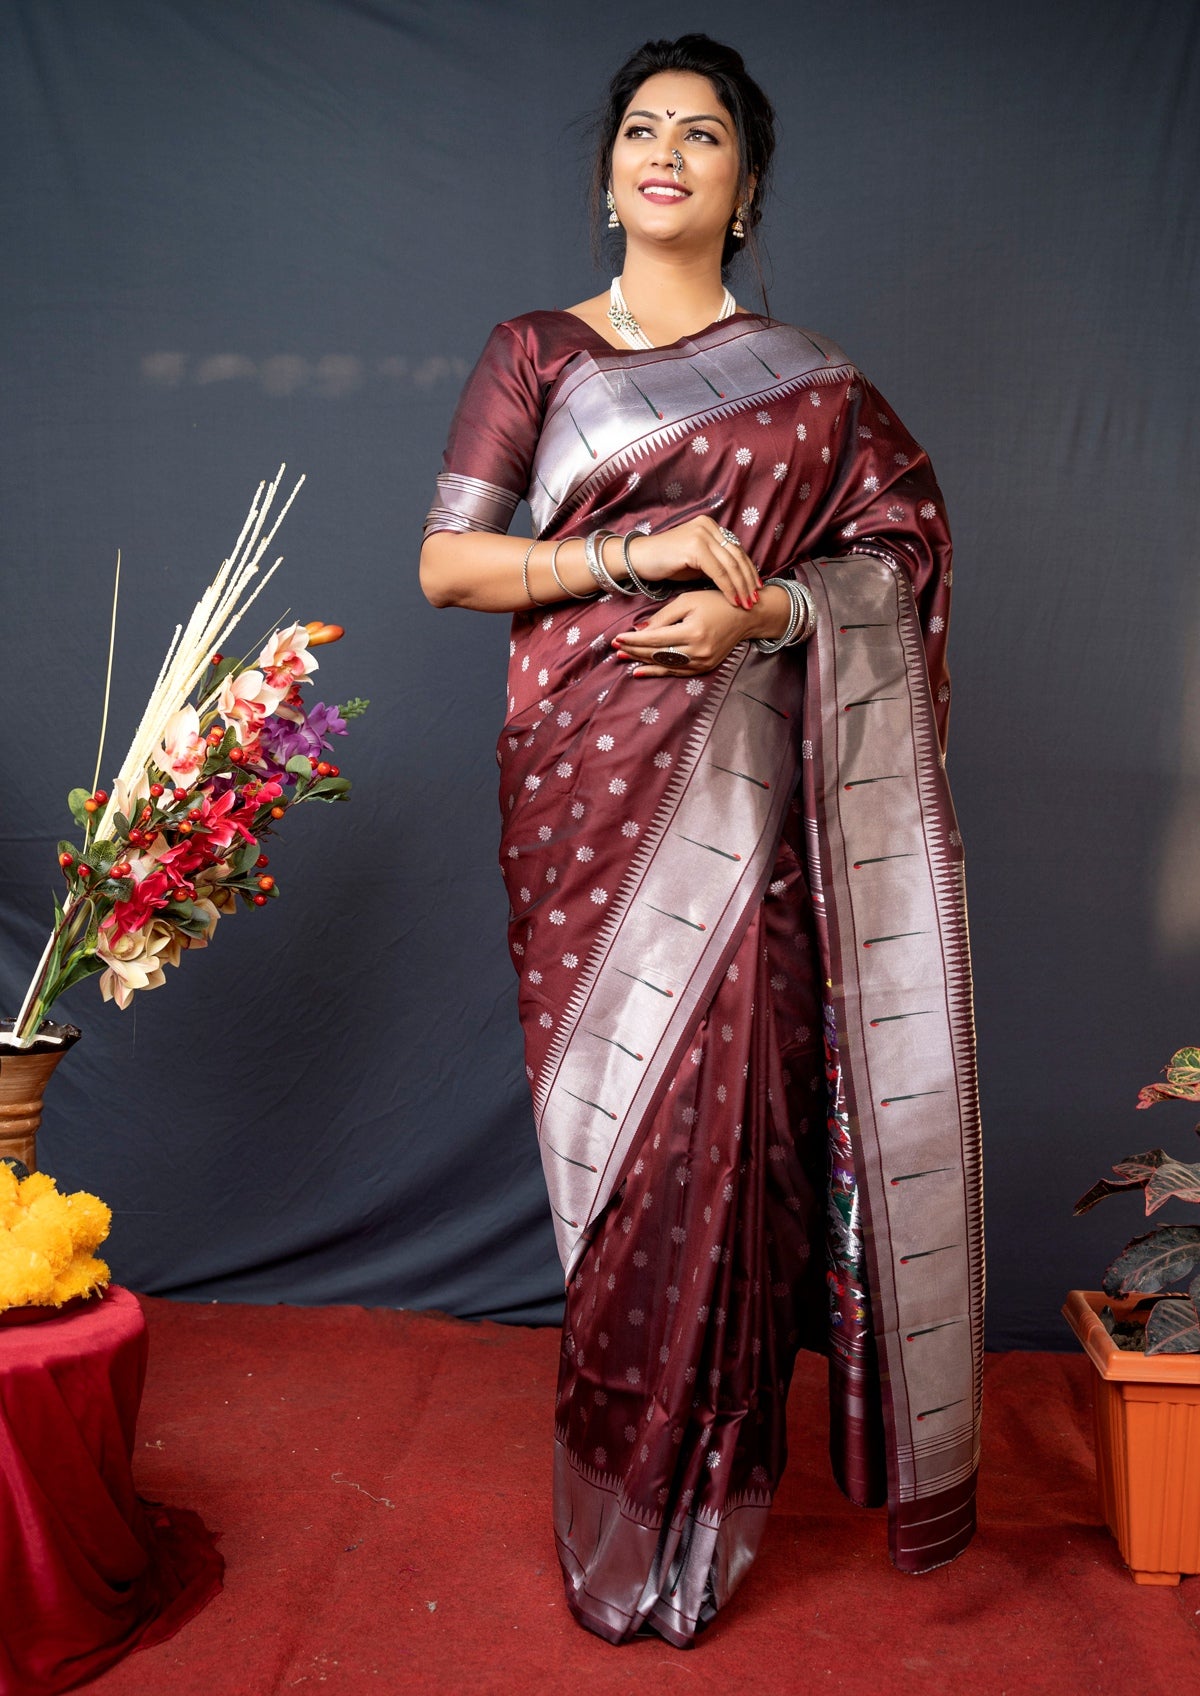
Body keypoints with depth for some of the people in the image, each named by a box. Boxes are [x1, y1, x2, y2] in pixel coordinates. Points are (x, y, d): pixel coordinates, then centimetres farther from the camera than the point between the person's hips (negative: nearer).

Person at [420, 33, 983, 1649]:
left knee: (732, 1102, -2)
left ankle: (708, 1475, 19)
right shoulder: (533, 353, 10)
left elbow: (902, 543, 7)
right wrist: (638, 554, -10)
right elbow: (446, 564, 2)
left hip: (745, 781, 1)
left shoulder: (808, 377, 12)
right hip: (589, 776, 0)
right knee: (630, 1118, 1)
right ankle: (638, 1509, 18)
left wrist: (761, 611, -11)